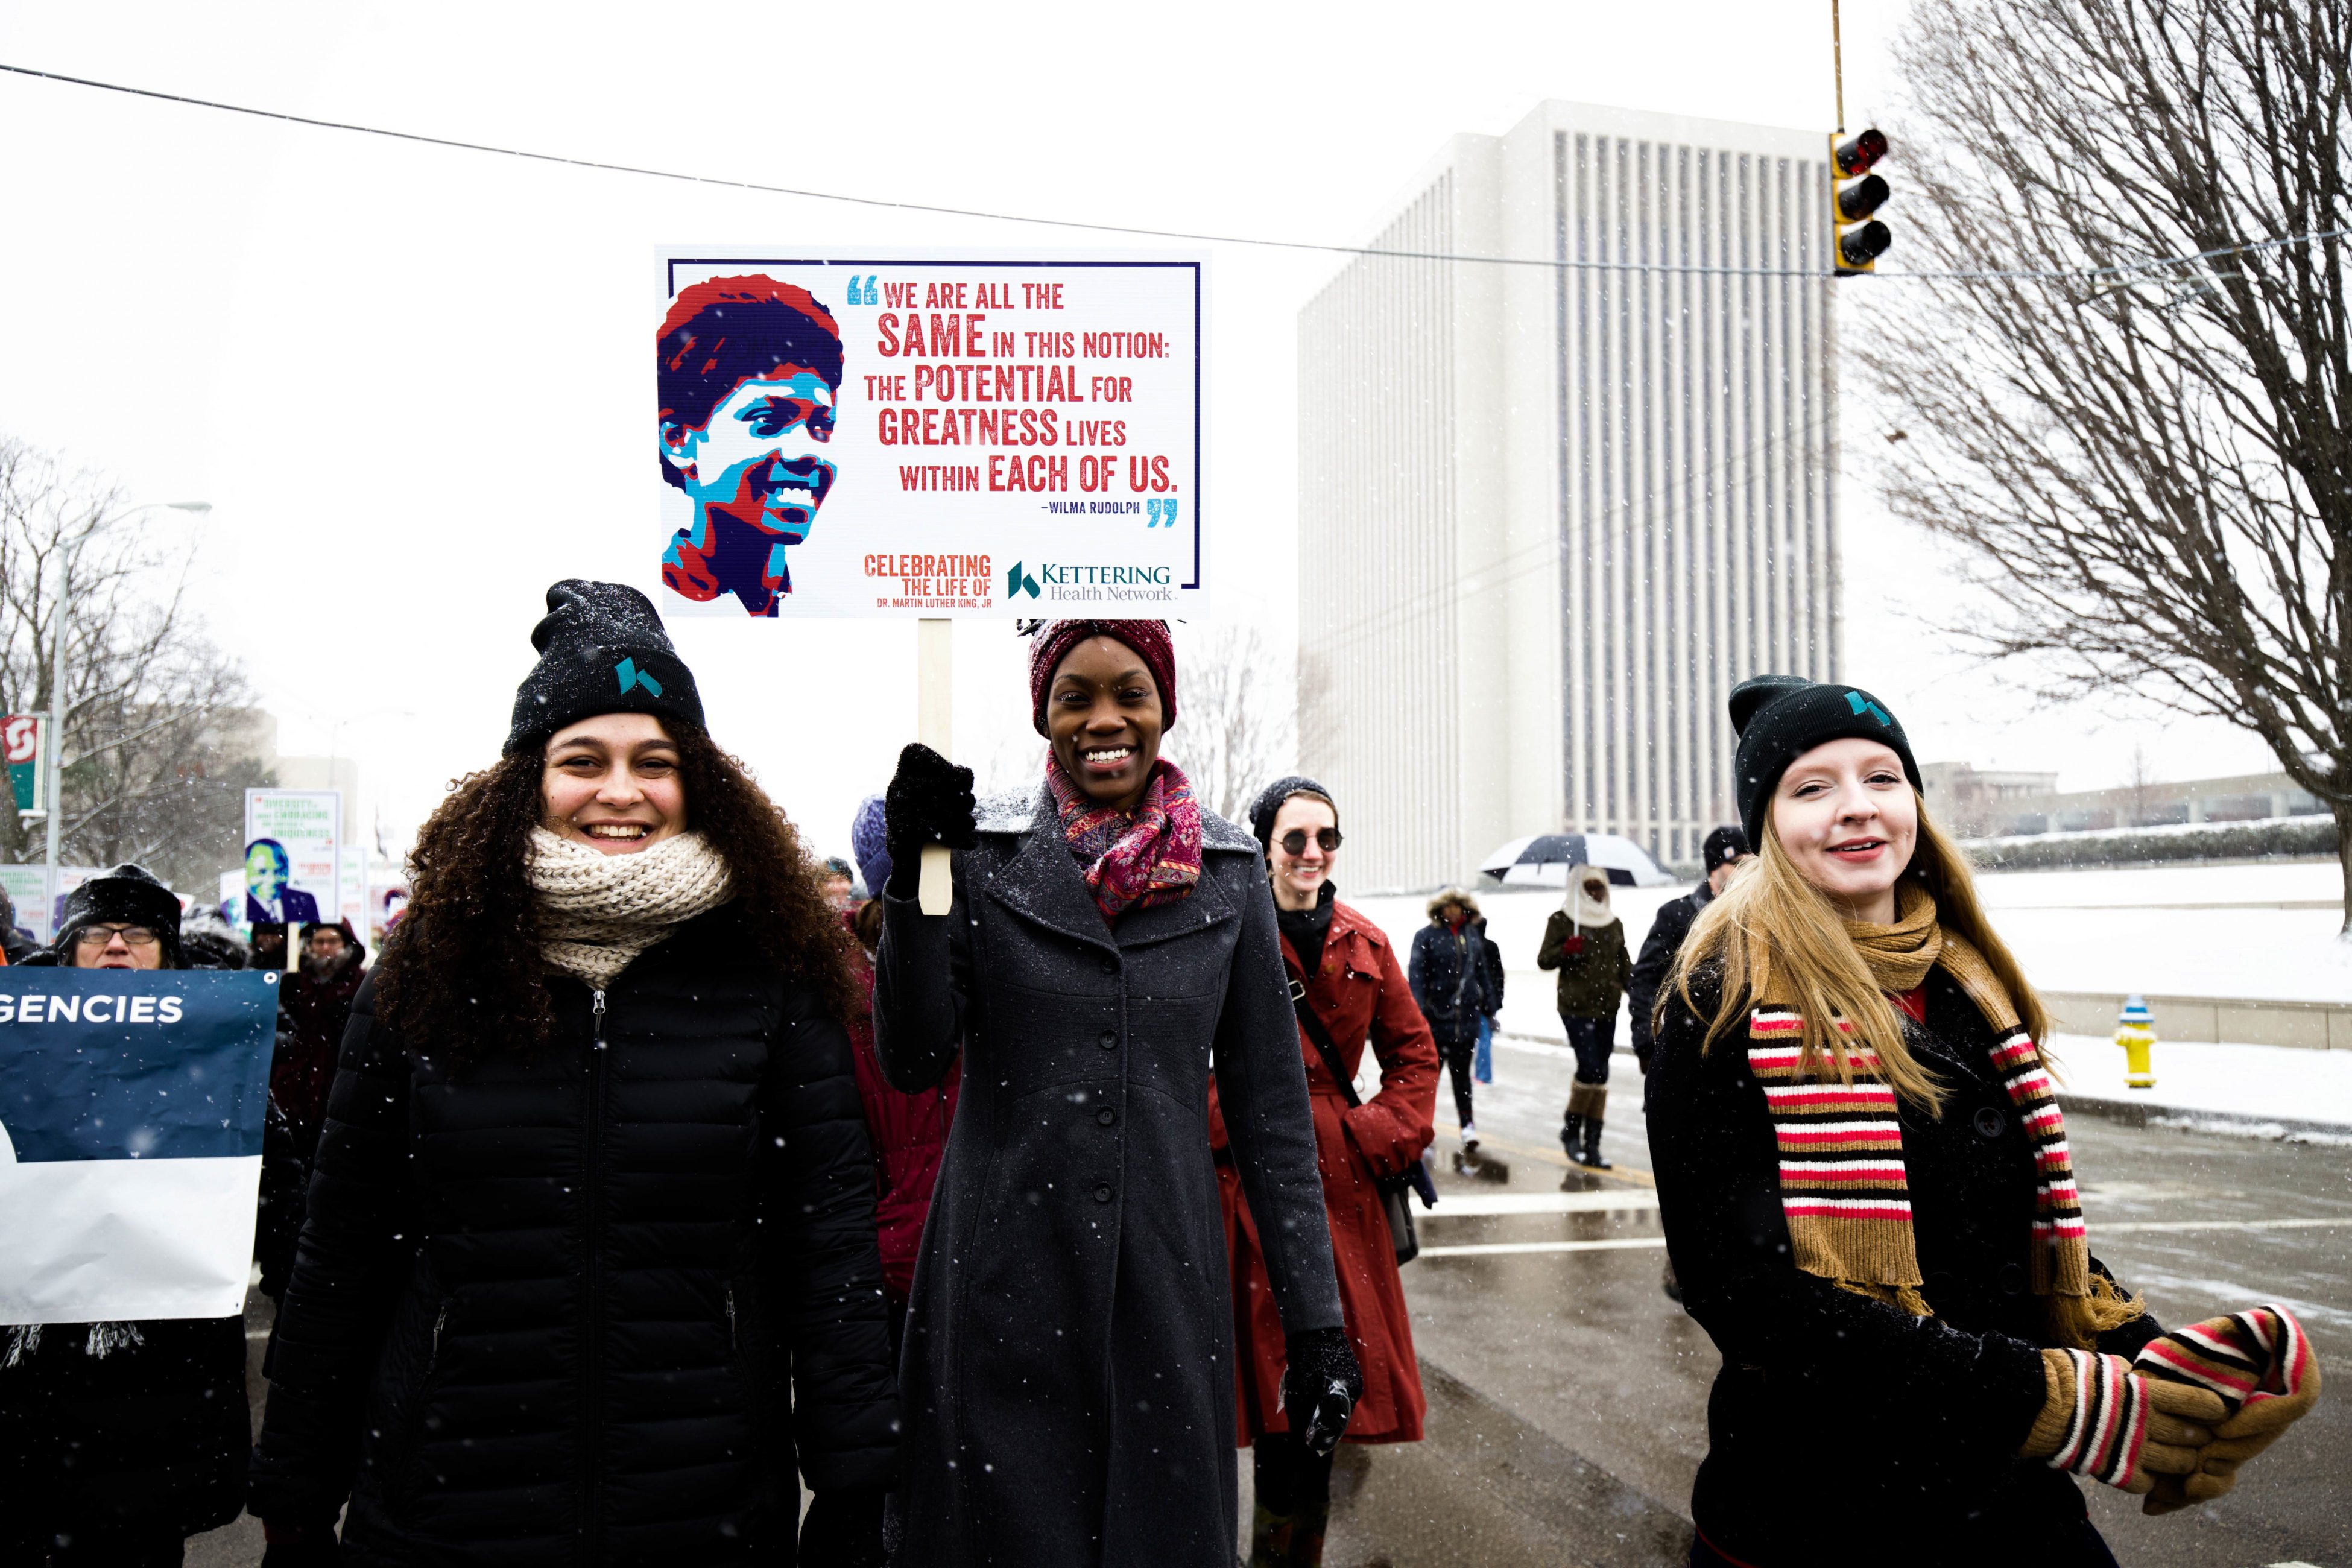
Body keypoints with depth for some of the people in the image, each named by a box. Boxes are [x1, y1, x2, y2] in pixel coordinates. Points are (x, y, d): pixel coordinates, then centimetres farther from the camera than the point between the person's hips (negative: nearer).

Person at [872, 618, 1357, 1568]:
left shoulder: (1228, 870, 3)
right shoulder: (979, 853, -1)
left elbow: (1271, 1102, 5)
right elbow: (912, 1062, -5)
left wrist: (1315, 1317, 3)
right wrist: (913, 877, -16)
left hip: (1168, 1284, 2)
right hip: (1005, 1284, -1)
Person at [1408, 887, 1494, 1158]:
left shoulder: (1474, 937, 10)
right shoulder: (1426, 936, -3)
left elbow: (1483, 974, 17)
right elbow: (1417, 974, -9)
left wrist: (1490, 1008, 17)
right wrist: (1418, 1011, -18)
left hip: (1467, 1016, 3)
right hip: (1436, 1015, -3)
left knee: (1461, 1073, 4)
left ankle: (1467, 1127, 1)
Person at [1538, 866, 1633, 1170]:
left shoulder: (1615, 924, 15)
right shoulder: (1561, 920, 2)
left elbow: (1624, 966, 19)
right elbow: (1544, 960, 1)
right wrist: (1565, 950, -18)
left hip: (1607, 1009, 5)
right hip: (1576, 1008, -5)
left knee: (1600, 1074, 4)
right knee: (1592, 1068, -16)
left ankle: (1592, 1145, 9)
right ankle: (1571, 1129, 5)